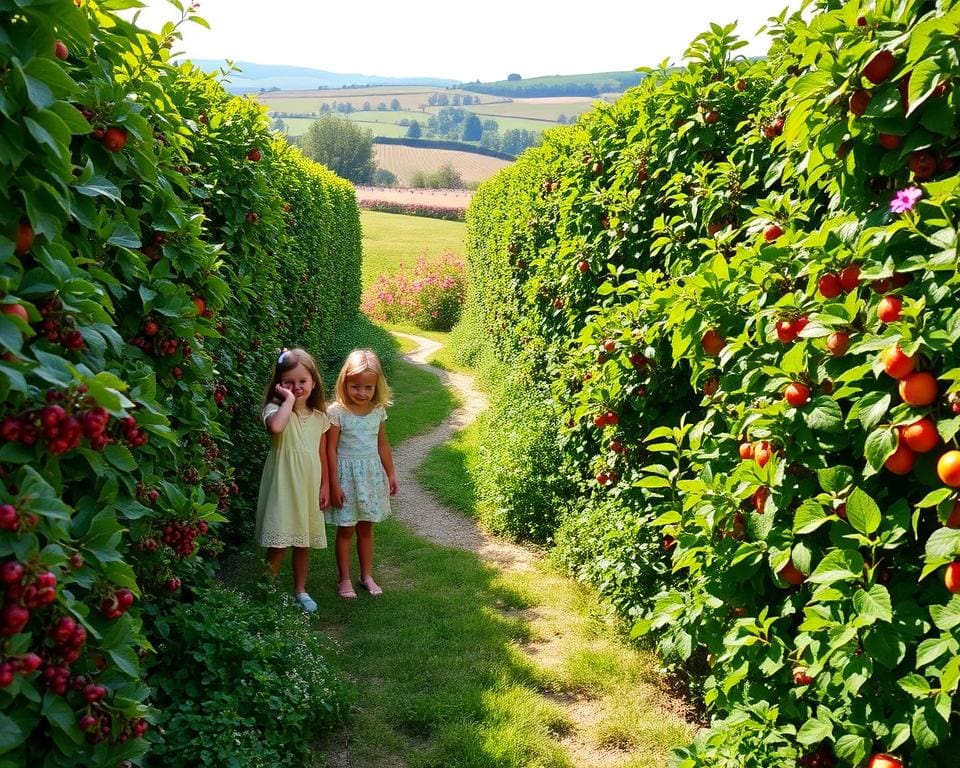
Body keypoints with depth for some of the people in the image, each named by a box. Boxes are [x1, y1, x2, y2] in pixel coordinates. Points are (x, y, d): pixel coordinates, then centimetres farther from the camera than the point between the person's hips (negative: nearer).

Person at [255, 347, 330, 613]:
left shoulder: (319, 417, 5)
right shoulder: (275, 409, -12)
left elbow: (322, 454, 11)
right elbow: (275, 426, -37)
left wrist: (325, 485, 9)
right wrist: (288, 400, -26)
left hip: (308, 488, 5)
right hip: (283, 488, -5)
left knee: (304, 541, 16)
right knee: (278, 544, -1)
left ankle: (300, 590, 32)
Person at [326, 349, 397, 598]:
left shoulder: (378, 411, 0)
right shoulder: (336, 412, -15)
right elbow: (331, 449, -12)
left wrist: (390, 474, 14)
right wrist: (334, 484, -13)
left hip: (372, 474, 4)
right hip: (346, 475, -4)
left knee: (366, 529, 15)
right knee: (345, 530, 6)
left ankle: (367, 575, 27)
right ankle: (344, 579, 19)